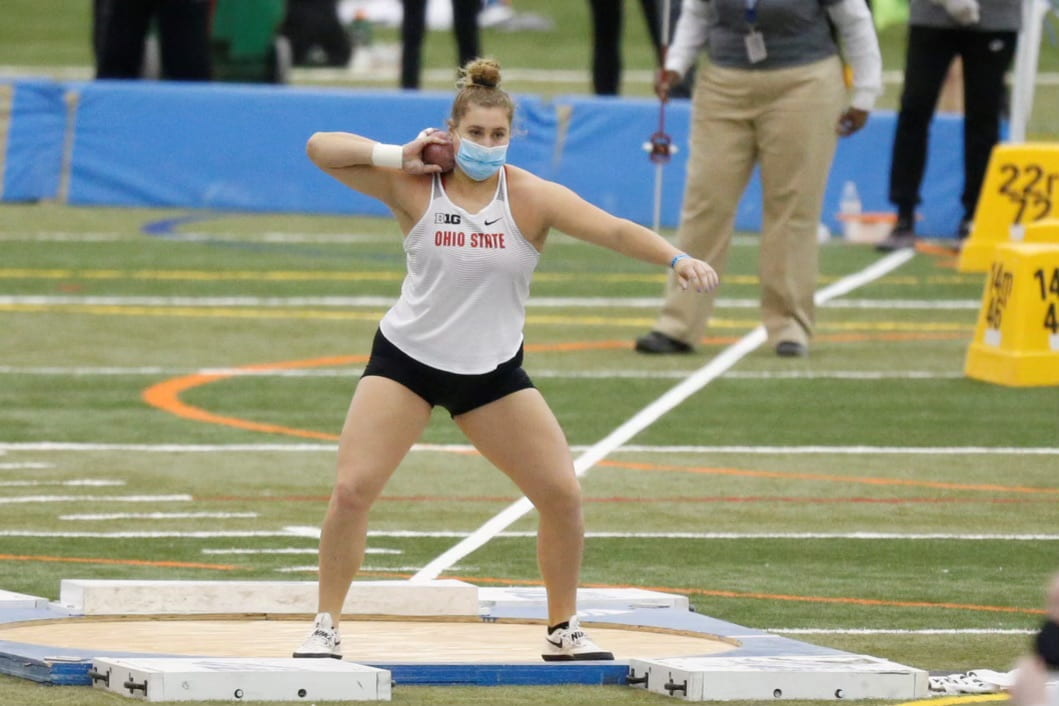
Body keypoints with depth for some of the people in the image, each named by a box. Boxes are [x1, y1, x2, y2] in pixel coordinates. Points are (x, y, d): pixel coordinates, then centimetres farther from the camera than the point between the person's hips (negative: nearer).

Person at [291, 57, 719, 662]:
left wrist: (677, 258, -38)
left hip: (494, 372, 1)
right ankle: (327, 627, 1)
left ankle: (564, 630, 15)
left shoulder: (532, 198, -11)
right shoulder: (413, 187, -10)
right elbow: (321, 148, -12)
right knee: (352, 488, -13)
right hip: (406, 361, -1)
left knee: (563, 494, -4)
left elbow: (612, 229, -23)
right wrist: (399, 157, -20)